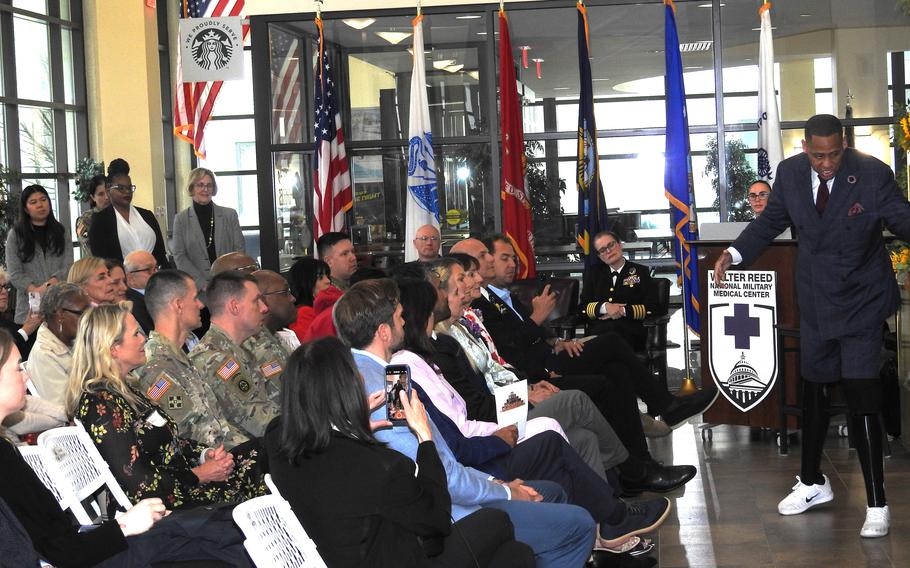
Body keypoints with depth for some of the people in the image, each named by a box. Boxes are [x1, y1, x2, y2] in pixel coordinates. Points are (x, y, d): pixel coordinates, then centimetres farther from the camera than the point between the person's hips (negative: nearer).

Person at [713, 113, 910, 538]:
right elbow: (771, 221, 10)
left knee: (861, 397, -10)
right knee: (812, 391, 17)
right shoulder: (790, 172, -4)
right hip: (816, 299, 5)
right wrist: (734, 253, -2)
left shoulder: (873, 174, -17)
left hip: (860, 300, -5)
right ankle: (812, 483, 36)